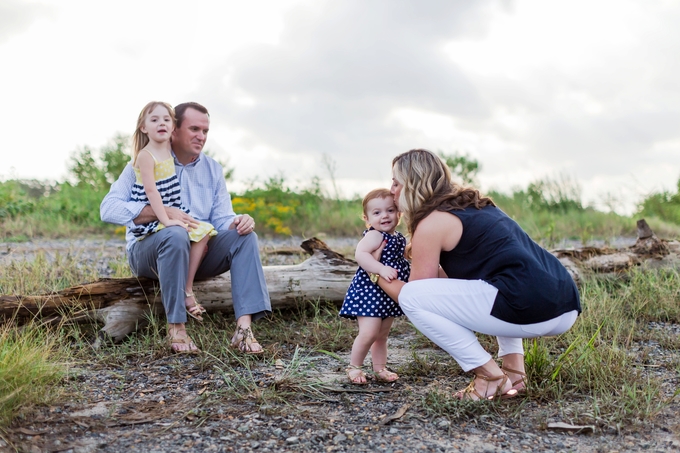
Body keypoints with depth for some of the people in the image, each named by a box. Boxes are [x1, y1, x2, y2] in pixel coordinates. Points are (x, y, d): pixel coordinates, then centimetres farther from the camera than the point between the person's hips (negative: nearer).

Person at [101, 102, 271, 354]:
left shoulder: (213, 170, 12)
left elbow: (223, 220, 6)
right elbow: (109, 209, -14)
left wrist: (239, 222, -20)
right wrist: (164, 212, -27)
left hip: (199, 252, 5)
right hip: (147, 251, -4)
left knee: (244, 236, -20)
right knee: (176, 235, -37)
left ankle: (244, 327, -33)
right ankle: (176, 327, -29)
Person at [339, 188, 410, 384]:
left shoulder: (399, 238, 9)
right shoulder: (375, 236, -18)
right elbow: (360, 254, -36)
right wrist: (381, 269, -43)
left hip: (389, 295, 9)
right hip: (369, 292, -9)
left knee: (382, 335, 17)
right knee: (369, 333, -14)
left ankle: (380, 369, 30)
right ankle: (353, 367, 5)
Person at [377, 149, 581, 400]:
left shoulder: (430, 224, 0)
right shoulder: (472, 206, 25)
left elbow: (413, 294, 9)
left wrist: (379, 276, 25)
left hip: (529, 311, -9)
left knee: (410, 296, -1)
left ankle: (490, 375, 1)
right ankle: (514, 366, 22)